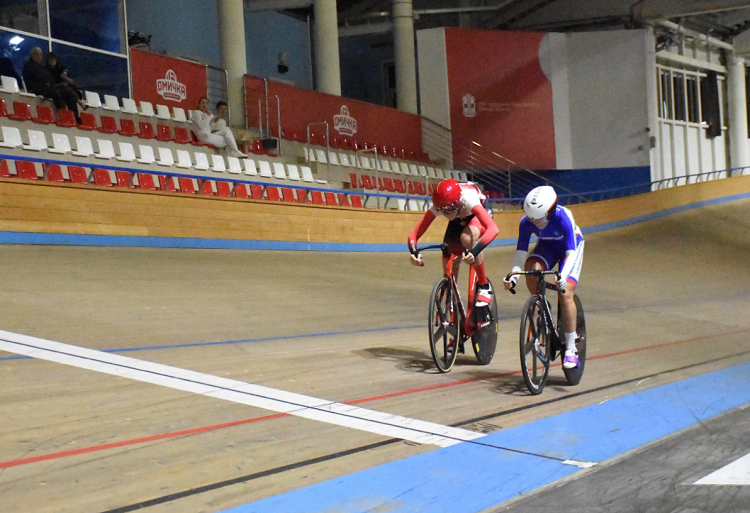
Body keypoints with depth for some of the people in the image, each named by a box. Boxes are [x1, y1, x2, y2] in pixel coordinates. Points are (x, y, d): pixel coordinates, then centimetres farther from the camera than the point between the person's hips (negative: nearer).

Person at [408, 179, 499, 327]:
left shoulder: (469, 199, -43)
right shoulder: (437, 206, -34)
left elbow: (493, 229, -56)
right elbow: (414, 234, -34)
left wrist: (475, 251, -69)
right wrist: (414, 252, -56)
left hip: (477, 218, -4)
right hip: (457, 223, 4)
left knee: (467, 237, -39)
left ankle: (484, 285, -20)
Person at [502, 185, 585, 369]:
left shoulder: (563, 217, -36)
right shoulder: (526, 222, -26)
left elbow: (571, 252, -35)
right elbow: (521, 251, -21)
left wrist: (563, 276, -51)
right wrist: (513, 275, -37)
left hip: (572, 246, -3)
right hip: (547, 247, 3)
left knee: (565, 293, -20)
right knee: (531, 269, -32)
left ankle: (571, 349, -10)